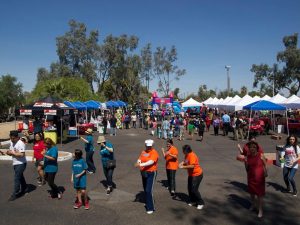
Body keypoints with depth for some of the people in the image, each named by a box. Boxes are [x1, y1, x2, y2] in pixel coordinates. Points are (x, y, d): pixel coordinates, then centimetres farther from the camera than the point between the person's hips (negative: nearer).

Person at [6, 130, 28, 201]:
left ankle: (15, 194, 0)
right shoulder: (12, 142, 8)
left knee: (17, 178, -7)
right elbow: (11, 151, 16)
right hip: (15, 163, 9)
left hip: (21, 164, -9)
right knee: (20, 177, 21)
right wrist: (9, 152, -7)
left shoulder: (20, 144, -21)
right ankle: (24, 189, 36)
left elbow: (22, 154, -27)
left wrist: (12, 153, -22)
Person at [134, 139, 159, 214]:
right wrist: (138, 163, -25)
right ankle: (148, 202, 38)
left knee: (149, 190, -10)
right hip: (143, 173, 7)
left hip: (151, 173, -7)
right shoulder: (143, 152, 7)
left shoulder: (154, 152, -13)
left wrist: (141, 165, -35)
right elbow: (139, 159, -1)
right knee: (145, 190, 18)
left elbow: (151, 162, -27)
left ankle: (150, 208, -1)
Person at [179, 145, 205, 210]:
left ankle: (201, 203, 5)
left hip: (197, 174, -9)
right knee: (189, 188, 12)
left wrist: (183, 167, -32)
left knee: (194, 189, -9)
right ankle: (192, 201, 30)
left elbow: (192, 166, -36)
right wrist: (182, 163, -5)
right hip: (191, 174, 9)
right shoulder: (186, 155, 2)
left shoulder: (192, 156, -26)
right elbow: (186, 161, 16)